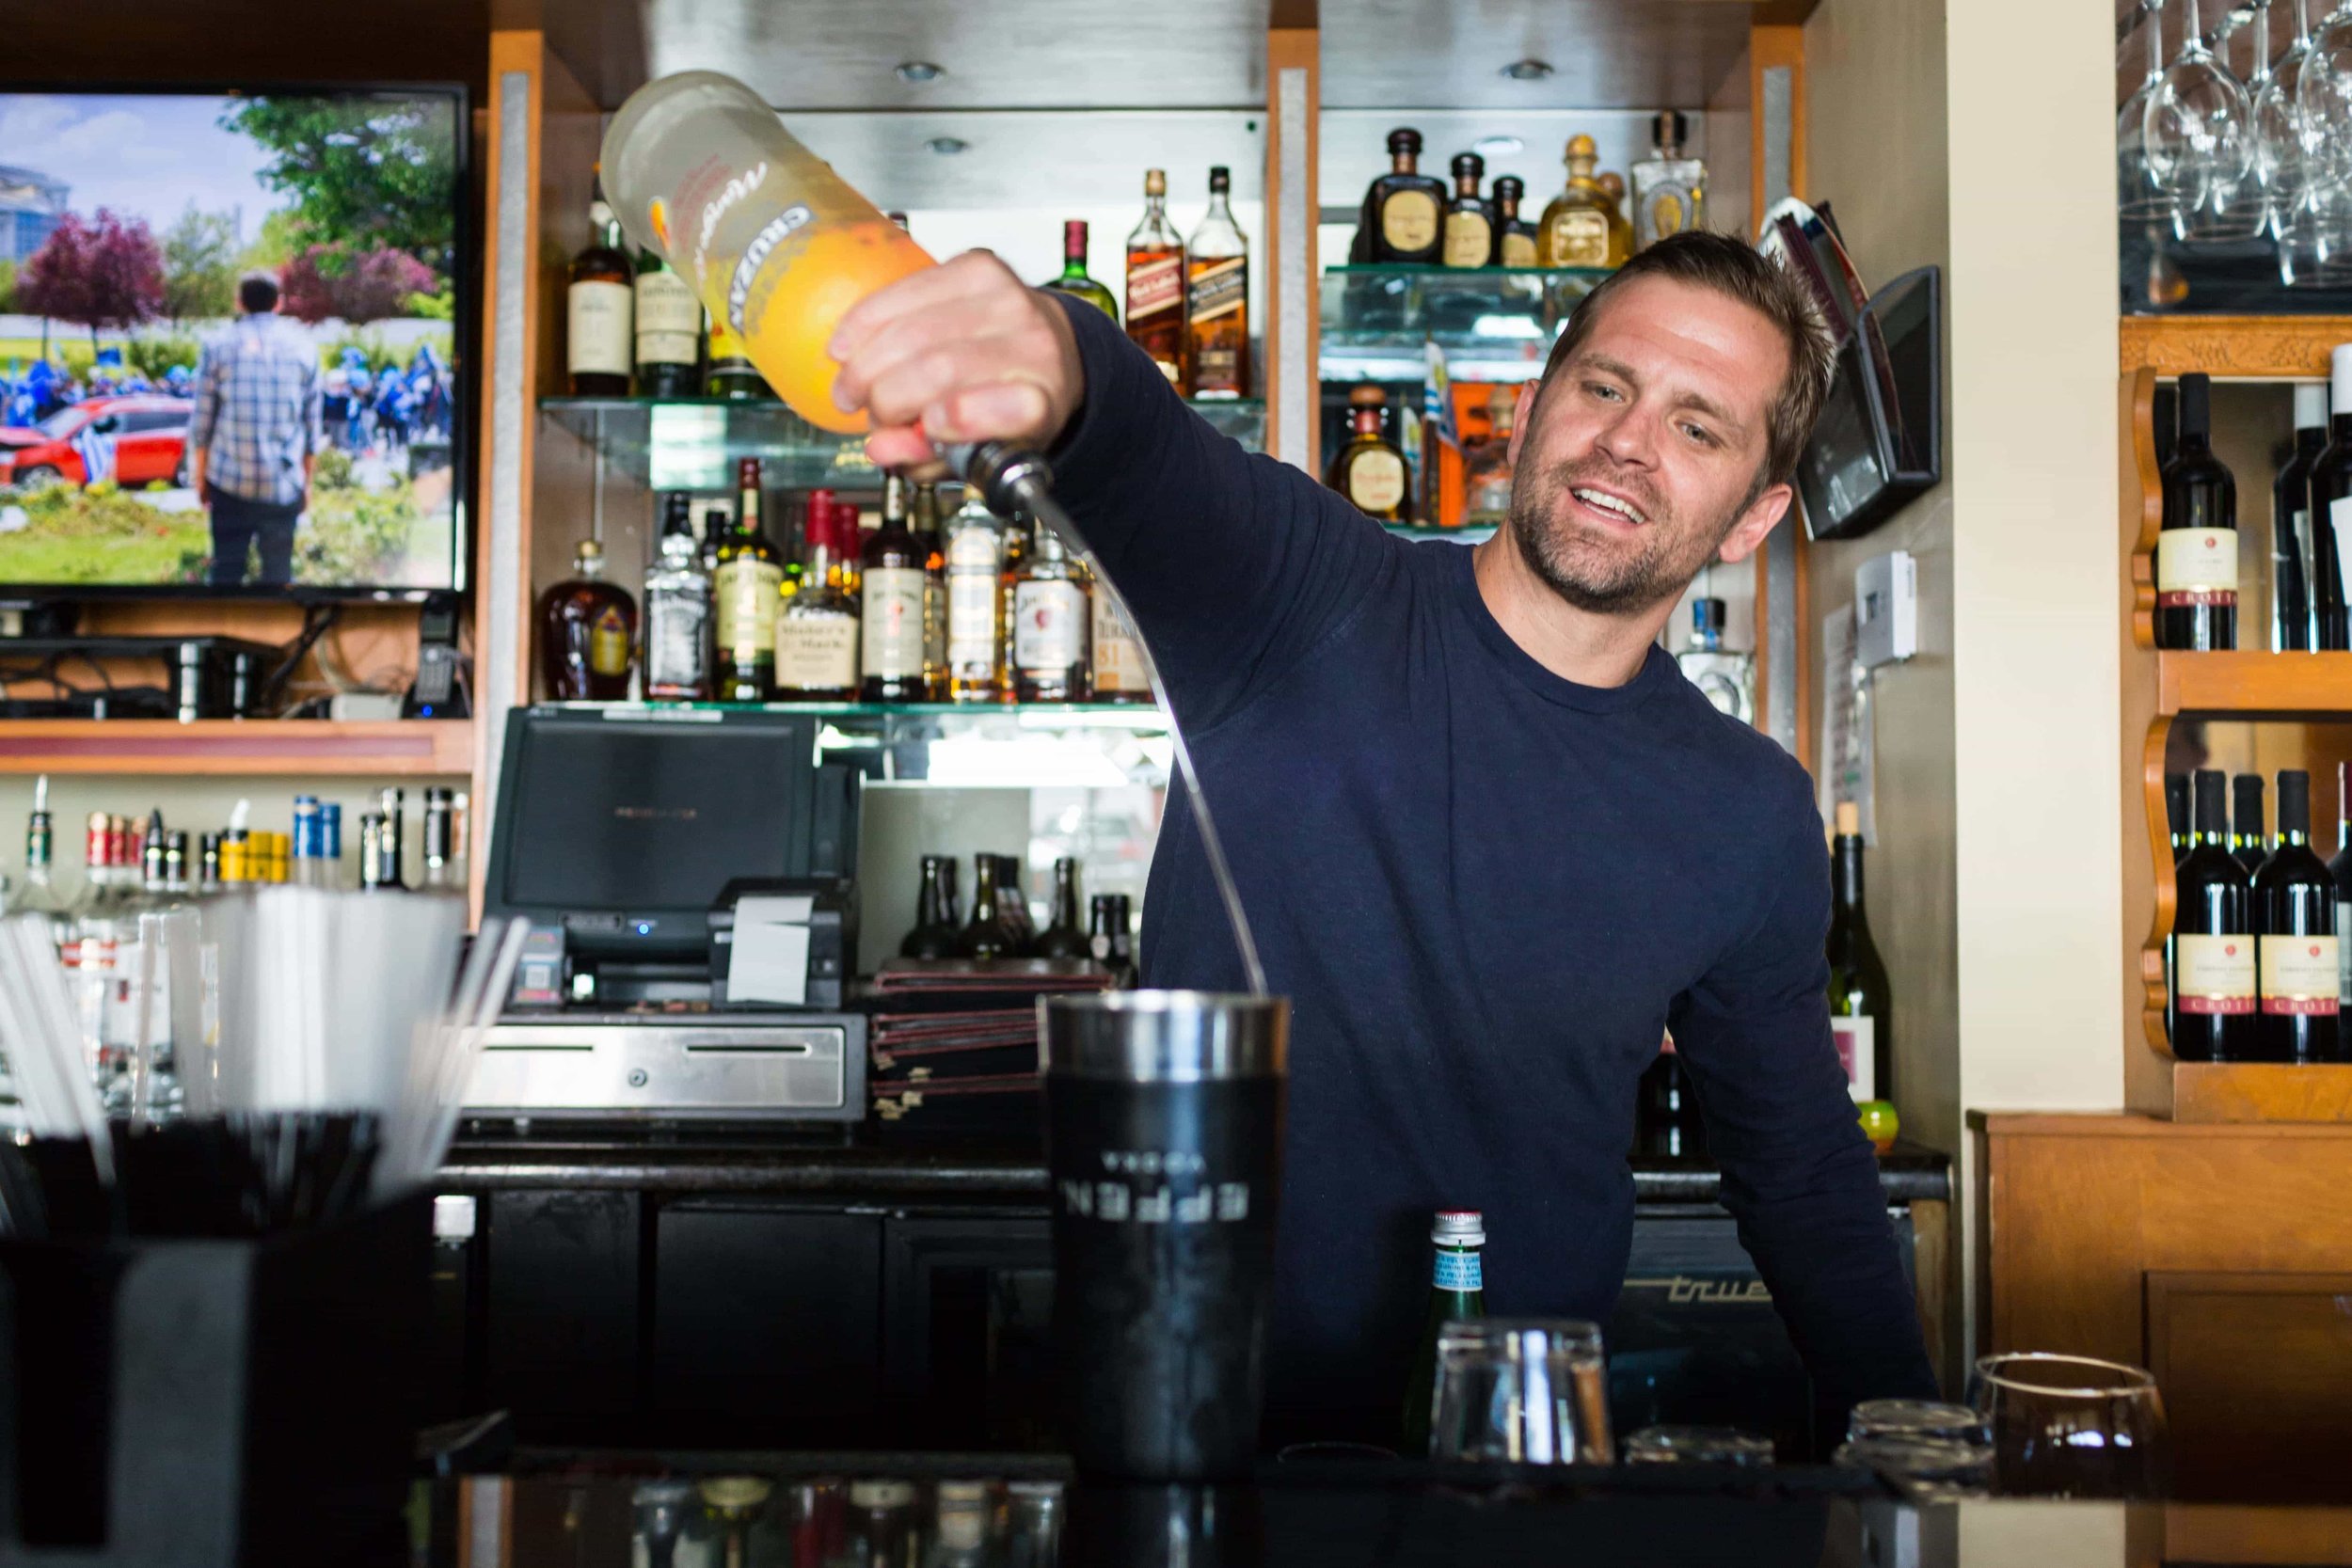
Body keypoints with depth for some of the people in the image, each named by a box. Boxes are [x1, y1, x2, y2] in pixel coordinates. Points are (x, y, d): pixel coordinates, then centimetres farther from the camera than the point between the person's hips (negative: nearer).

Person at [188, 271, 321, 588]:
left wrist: (200, 477, 12)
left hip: (230, 480, 0)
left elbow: (202, 421, 3)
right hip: (284, 484, 0)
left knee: (227, 568, 4)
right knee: (278, 571, 4)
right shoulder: (301, 347, 6)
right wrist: (307, 481, 13)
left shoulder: (220, 346, 3)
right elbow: (312, 423, 6)